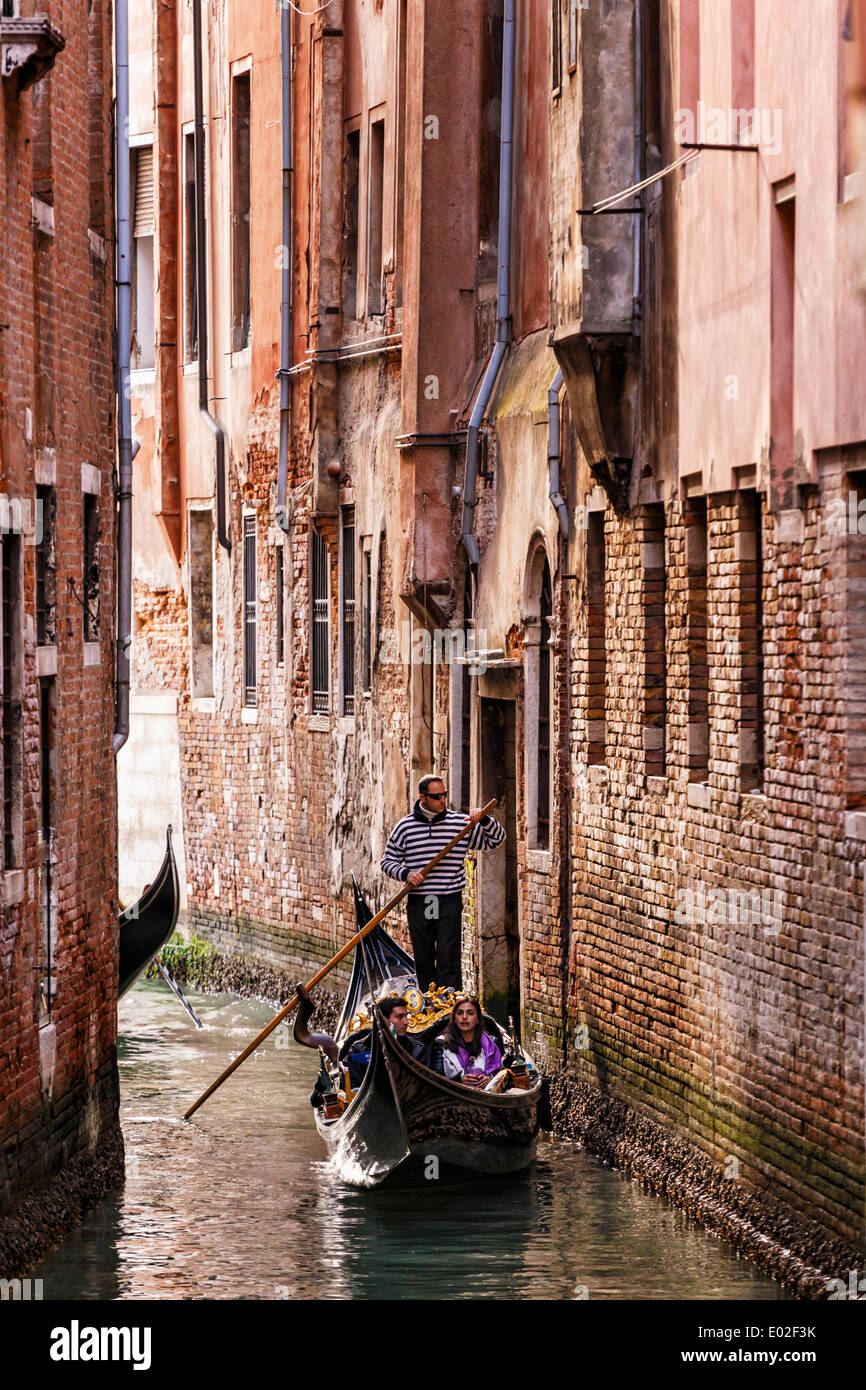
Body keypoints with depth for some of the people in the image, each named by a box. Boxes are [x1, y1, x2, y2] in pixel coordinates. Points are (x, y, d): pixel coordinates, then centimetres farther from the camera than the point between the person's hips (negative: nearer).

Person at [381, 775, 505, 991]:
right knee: (423, 960, 7)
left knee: (448, 960, -8)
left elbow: (496, 839, 8)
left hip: (449, 902, -1)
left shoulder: (460, 823, 3)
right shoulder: (405, 826, 4)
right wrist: (405, 874, -10)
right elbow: (388, 860, 10)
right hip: (418, 902, 1)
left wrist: (484, 819, -11)